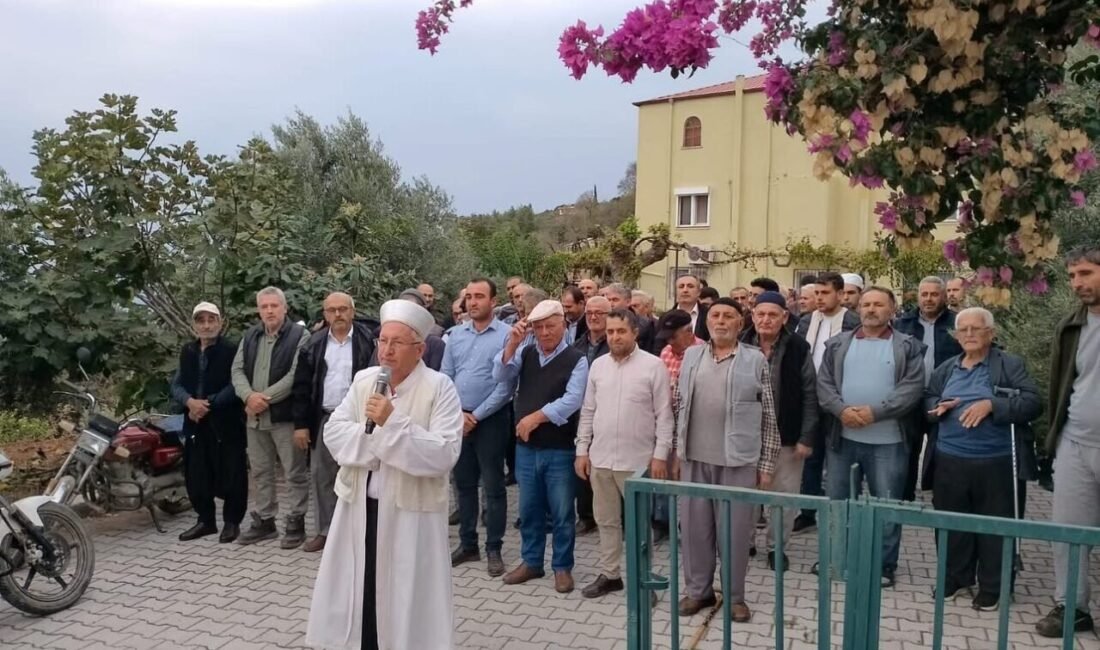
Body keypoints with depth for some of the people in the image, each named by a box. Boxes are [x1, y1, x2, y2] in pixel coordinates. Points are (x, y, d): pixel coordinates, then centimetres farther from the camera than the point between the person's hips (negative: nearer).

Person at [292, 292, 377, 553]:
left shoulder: (368, 341, -4)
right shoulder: (314, 344, 6)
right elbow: (302, 386, 6)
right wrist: (301, 423, 1)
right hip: (323, 419, 4)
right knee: (321, 476, 11)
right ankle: (325, 531, 23)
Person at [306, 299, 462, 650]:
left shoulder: (440, 387, -11)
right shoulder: (363, 380, 6)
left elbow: (443, 454, -19)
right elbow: (334, 432, 0)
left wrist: (392, 424, -24)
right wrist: (377, 436, -15)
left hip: (409, 510, -5)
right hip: (359, 505, 5)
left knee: (406, 595, 6)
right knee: (358, 589, 16)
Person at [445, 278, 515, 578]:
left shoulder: (506, 335, -10)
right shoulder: (456, 334, 7)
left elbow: (506, 384, -13)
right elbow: (445, 377, 7)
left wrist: (476, 415, -11)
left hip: (490, 420, -5)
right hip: (457, 419, 5)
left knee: (493, 486, 4)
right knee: (464, 484, 14)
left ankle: (493, 549, 15)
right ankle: (467, 544, 26)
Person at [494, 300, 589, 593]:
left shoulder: (576, 359, -7)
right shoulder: (525, 353, 7)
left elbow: (571, 400, -16)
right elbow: (500, 376, -5)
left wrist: (536, 418, -18)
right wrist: (512, 344, -15)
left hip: (560, 449, -4)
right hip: (525, 447, 4)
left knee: (561, 512, 7)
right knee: (528, 510, 15)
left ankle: (562, 567, 22)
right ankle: (531, 562, 31)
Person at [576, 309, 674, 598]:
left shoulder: (653, 365, -8)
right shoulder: (598, 365, 6)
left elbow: (664, 415, -8)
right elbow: (588, 411, 9)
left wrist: (660, 455, -12)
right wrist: (582, 450, 6)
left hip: (637, 460, -4)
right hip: (600, 458, 5)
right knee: (606, 520, 15)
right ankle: (609, 574, 28)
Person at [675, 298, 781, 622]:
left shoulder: (755, 360, -2)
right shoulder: (691, 356, 7)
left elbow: (769, 417, -1)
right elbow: (682, 409, 11)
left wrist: (767, 463, -3)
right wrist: (678, 453, 8)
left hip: (738, 460, -3)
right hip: (695, 458, 3)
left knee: (734, 529, 7)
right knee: (694, 526, 11)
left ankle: (735, 595, 23)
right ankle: (698, 589, 27)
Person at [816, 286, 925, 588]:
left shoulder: (908, 347, 0)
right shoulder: (838, 344, 8)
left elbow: (912, 388, -10)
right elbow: (824, 383, 2)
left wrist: (875, 411, -19)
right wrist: (841, 410, -16)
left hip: (888, 441, -2)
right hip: (843, 437, 3)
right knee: (837, 501, 13)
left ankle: (884, 565, 22)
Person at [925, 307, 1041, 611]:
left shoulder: (1010, 365, -4)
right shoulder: (945, 369, 11)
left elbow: (1033, 402, -12)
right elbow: (927, 400, 19)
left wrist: (992, 405, -23)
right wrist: (938, 407, -4)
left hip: (995, 462, -4)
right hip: (950, 460, 4)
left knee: (995, 526, 6)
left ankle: (992, 588, 20)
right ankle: (956, 579, 30)